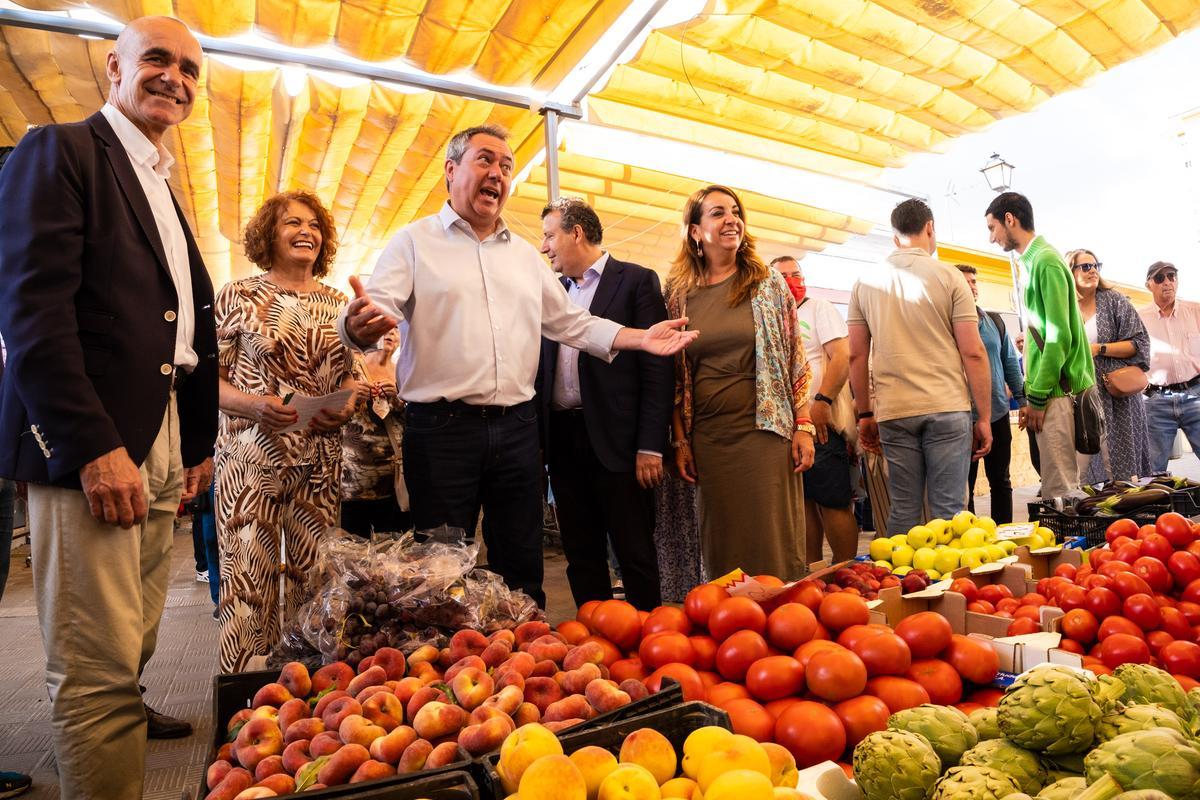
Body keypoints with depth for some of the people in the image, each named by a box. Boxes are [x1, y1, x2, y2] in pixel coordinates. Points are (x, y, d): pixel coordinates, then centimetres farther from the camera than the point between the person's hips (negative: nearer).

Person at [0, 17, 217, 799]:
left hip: (160, 451, 7)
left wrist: (198, 444, 14)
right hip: (92, 447, -7)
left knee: (129, 654, 15)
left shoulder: (164, 192, 21)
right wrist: (96, 447, -19)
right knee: (98, 670, -3)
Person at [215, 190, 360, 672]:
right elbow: (209, 377, 1)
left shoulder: (337, 303, 11)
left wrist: (347, 403, -6)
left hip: (322, 463, 3)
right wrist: (254, 404, -17)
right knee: (249, 580, -1)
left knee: (314, 579, 6)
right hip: (251, 456, -2)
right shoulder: (238, 295, 3)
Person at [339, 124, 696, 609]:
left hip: (517, 427, 5)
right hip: (442, 427, -4)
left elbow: (570, 322, 19)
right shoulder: (414, 242, 3)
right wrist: (362, 326, -35)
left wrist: (641, 338, 8)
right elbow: (378, 308, -10)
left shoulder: (525, 255, 18)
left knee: (522, 568, 12)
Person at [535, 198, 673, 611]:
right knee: (581, 557, 13)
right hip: (562, 440, 6)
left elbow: (657, 367, -8)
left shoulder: (637, 280, -2)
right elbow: (542, 369, 15)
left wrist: (651, 446, -14)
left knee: (635, 554, 3)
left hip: (617, 439, -6)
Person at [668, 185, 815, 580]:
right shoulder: (680, 294, 5)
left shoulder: (769, 283, 4)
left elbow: (796, 359, 3)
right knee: (722, 547, 7)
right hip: (708, 436, 1)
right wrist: (680, 441, 4)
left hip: (766, 429, -1)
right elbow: (674, 374, 7)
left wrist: (803, 426, -3)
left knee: (775, 540, 2)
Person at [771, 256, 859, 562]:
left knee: (832, 502, -5)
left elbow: (842, 357, -9)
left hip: (820, 422, -5)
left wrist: (822, 401, -20)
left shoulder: (819, 308, 3)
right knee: (803, 502, 8)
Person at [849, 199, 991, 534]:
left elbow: (856, 356, 7)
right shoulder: (949, 277, 0)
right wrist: (984, 418, 2)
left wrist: (865, 414, 14)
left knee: (903, 510, 8)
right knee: (948, 510, 3)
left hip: (893, 412, 2)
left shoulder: (865, 283, 8)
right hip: (947, 407, -2)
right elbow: (973, 353, -3)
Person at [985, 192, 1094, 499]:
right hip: (1048, 390, 9)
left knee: (1060, 491, -7)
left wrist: (1037, 399, -14)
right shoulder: (1034, 261, 17)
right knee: (1060, 487, 13)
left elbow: (1059, 336, -16)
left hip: (1056, 391, -9)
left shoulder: (1046, 261, -10)